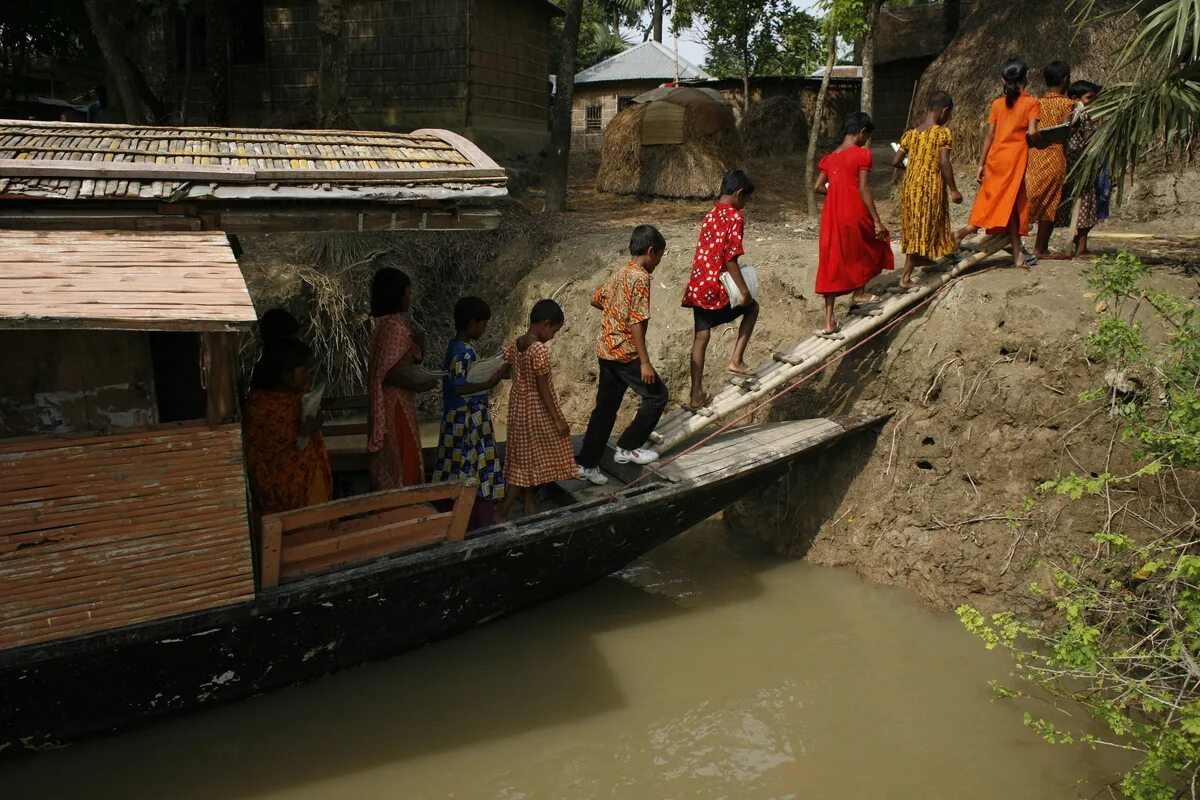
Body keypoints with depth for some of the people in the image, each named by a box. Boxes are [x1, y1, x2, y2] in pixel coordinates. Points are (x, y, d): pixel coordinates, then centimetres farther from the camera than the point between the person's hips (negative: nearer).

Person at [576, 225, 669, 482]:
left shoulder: (621, 275, 11)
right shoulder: (640, 278, -15)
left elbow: (596, 300, 24)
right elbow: (637, 323, -21)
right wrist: (645, 362, -21)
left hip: (606, 350, 9)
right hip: (625, 352, -9)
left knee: (605, 407, 13)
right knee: (657, 394, 5)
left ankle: (587, 463, 15)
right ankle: (628, 447, 9)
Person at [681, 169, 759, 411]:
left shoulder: (711, 215, 15)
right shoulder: (735, 217, -9)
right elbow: (730, 257, -17)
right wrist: (744, 290, -15)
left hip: (698, 287, 7)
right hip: (718, 288, -7)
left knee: (701, 337, 8)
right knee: (751, 308, 20)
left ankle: (696, 395, 8)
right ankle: (736, 360, 11)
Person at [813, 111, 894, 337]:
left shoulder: (830, 158, 11)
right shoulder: (862, 154, -6)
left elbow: (818, 187, 9)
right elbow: (864, 189, -12)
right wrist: (877, 221, -10)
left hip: (832, 215, 5)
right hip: (855, 213, -5)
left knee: (832, 265, 5)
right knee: (874, 244, 26)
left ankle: (829, 322, 0)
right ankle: (858, 293, 32)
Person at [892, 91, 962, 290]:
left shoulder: (911, 133, 6)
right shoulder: (943, 133, -9)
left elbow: (895, 162, 6)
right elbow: (944, 163, -17)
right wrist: (953, 190, -11)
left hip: (910, 184, 6)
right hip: (930, 186, -6)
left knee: (915, 226, 19)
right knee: (923, 227, -1)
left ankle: (922, 257, 39)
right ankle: (906, 277, -4)